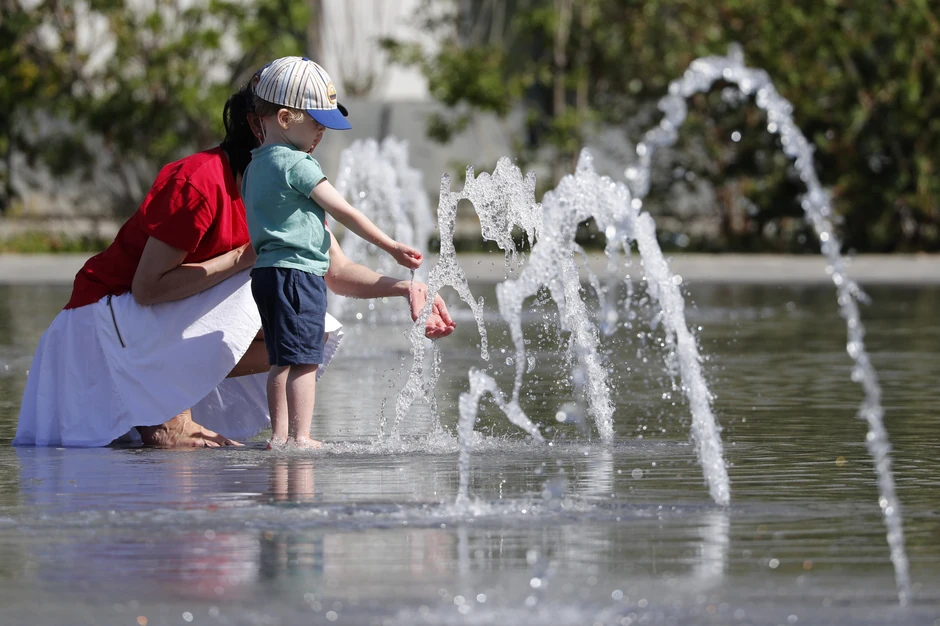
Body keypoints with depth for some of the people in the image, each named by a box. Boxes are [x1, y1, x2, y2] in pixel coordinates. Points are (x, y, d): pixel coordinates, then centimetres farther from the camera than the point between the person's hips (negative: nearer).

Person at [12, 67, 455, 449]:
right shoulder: (200, 182, -25)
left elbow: (336, 272, 4)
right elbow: (148, 287, -27)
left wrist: (402, 287, -14)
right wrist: (249, 257, -26)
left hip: (176, 325, 9)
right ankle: (167, 418, -17)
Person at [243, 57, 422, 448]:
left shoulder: (256, 165, 14)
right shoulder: (296, 164, -14)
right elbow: (344, 212, -12)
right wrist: (392, 247, -6)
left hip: (267, 270, 9)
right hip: (298, 270, -9)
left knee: (283, 360, 11)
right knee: (304, 359, -9)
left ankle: (280, 434, 10)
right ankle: (300, 437, -12)